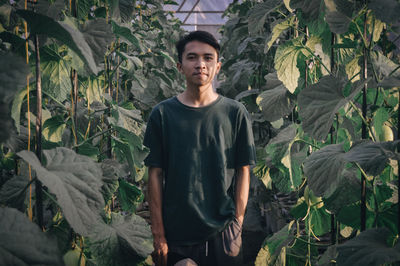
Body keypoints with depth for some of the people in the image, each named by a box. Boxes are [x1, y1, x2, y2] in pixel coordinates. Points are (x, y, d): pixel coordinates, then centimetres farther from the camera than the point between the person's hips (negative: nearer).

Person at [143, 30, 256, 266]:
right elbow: (155, 175, -1)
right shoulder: (162, 114, 0)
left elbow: (243, 172, 3)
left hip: (222, 232, 0)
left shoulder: (235, 113, 1)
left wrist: (237, 224, -3)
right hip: (176, 235, 0)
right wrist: (158, 235, -3)